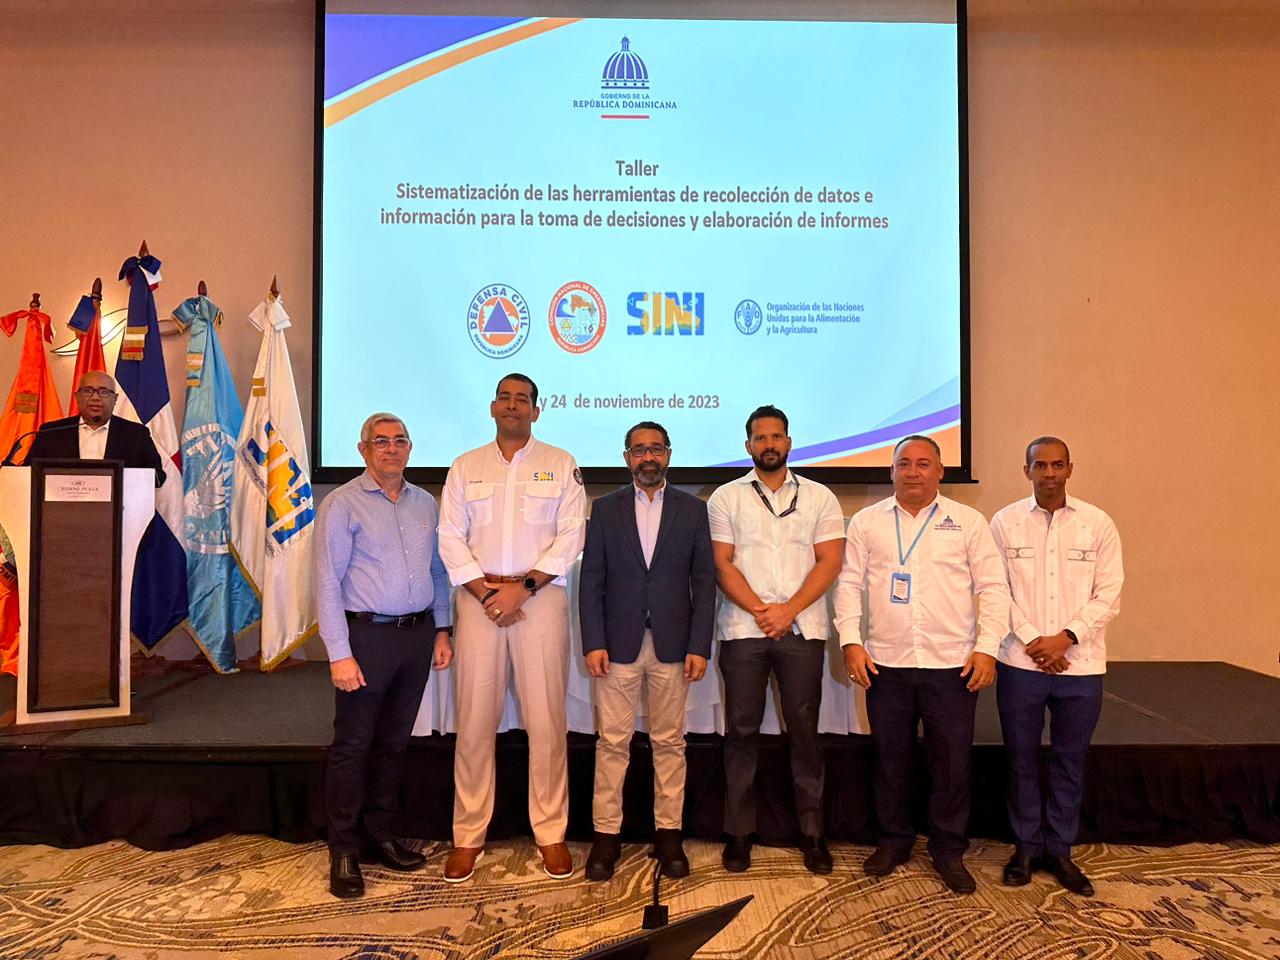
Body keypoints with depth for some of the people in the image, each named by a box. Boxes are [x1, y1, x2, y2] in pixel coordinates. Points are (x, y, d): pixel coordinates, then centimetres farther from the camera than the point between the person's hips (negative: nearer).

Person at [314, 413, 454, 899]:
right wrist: (339, 654, -14)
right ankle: (344, 852, 15)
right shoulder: (342, 504, -5)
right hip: (367, 635, -5)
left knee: (394, 743, 14)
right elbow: (327, 582, -9)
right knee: (352, 745, 2)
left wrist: (441, 630, 10)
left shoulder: (425, 503, 11)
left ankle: (381, 836, 27)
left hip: (417, 635, 5)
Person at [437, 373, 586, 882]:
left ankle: (551, 833, 15)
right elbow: (450, 538, 5)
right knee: (475, 722, 4)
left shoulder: (561, 465, 7)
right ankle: (468, 835, 17)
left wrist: (523, 587, -12)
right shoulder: (465, 467, 12)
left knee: (546, 721, 2)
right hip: (479, 601, 2)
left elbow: (570, 537, -2)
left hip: (541, 598, -1)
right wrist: (486, 591, -8)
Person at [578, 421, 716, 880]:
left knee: (669, 742, 8)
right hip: (619, 644, 0)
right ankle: (607, 834, 15)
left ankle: (668, 833, 20)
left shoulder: (692, 509, 6)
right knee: (612, 742, 4)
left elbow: (705, 581, 4)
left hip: (672, 644, 0)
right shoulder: (605, 508, 6)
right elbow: (591, 580, 3)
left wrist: (699, 646, -3)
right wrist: (593, 643, -5)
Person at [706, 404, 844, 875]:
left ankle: (812, 831, 16)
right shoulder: (726, 498, 8)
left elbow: (829, 562, 1)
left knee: (804, 729, 4)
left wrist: (787, 609, -10)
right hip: (743, 629, 0)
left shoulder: (820, 497, 9)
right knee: (741, 730, 4)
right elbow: (722, 564, 1)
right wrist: (761, 611, -10)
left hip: (803, 629, 0)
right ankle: (739, 832, 14)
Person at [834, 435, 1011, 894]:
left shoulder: (968, 522, 4)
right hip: (885, 663, 1)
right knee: (890, 760, 12)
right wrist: (851, 641, -4)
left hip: (952, 665, -1)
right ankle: (894, 840, 30)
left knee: (952, 763, 6)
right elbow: (849, 584, 6)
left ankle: (948, 850, 24)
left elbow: (993, 587, 3)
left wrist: (986, 647, -6)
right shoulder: (867, 522, 7)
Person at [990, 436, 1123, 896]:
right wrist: (1033, 641, -10)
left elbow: (1108, 594, -2)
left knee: (1070, 760, 11)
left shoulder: (1098, 524, 1)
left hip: (1080, 664, 1)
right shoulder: (1004, 522, -1)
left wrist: (1066, 637, -12)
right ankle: (1026, 845, 25)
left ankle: (1060, 850, 27)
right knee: (1022, 758, 9)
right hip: (1020, 662, 0)